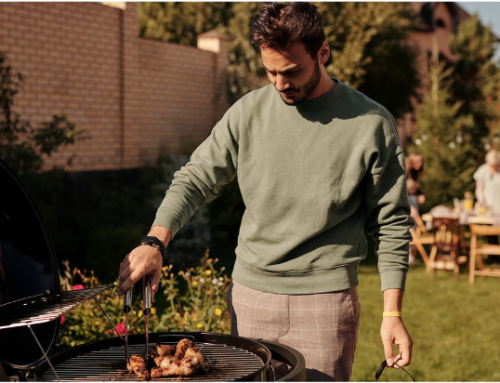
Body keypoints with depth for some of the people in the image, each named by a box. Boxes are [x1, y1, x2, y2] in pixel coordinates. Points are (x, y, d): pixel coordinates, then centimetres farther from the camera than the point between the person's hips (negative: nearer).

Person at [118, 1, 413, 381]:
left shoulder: (371, 123, -5)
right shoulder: (249, 112, 1)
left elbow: (392, 224, -1)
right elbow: (195, 179, 5)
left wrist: (393, 312, -5)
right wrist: (154, 241, -12)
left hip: (325, 301, -2)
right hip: (250, 296, 3)